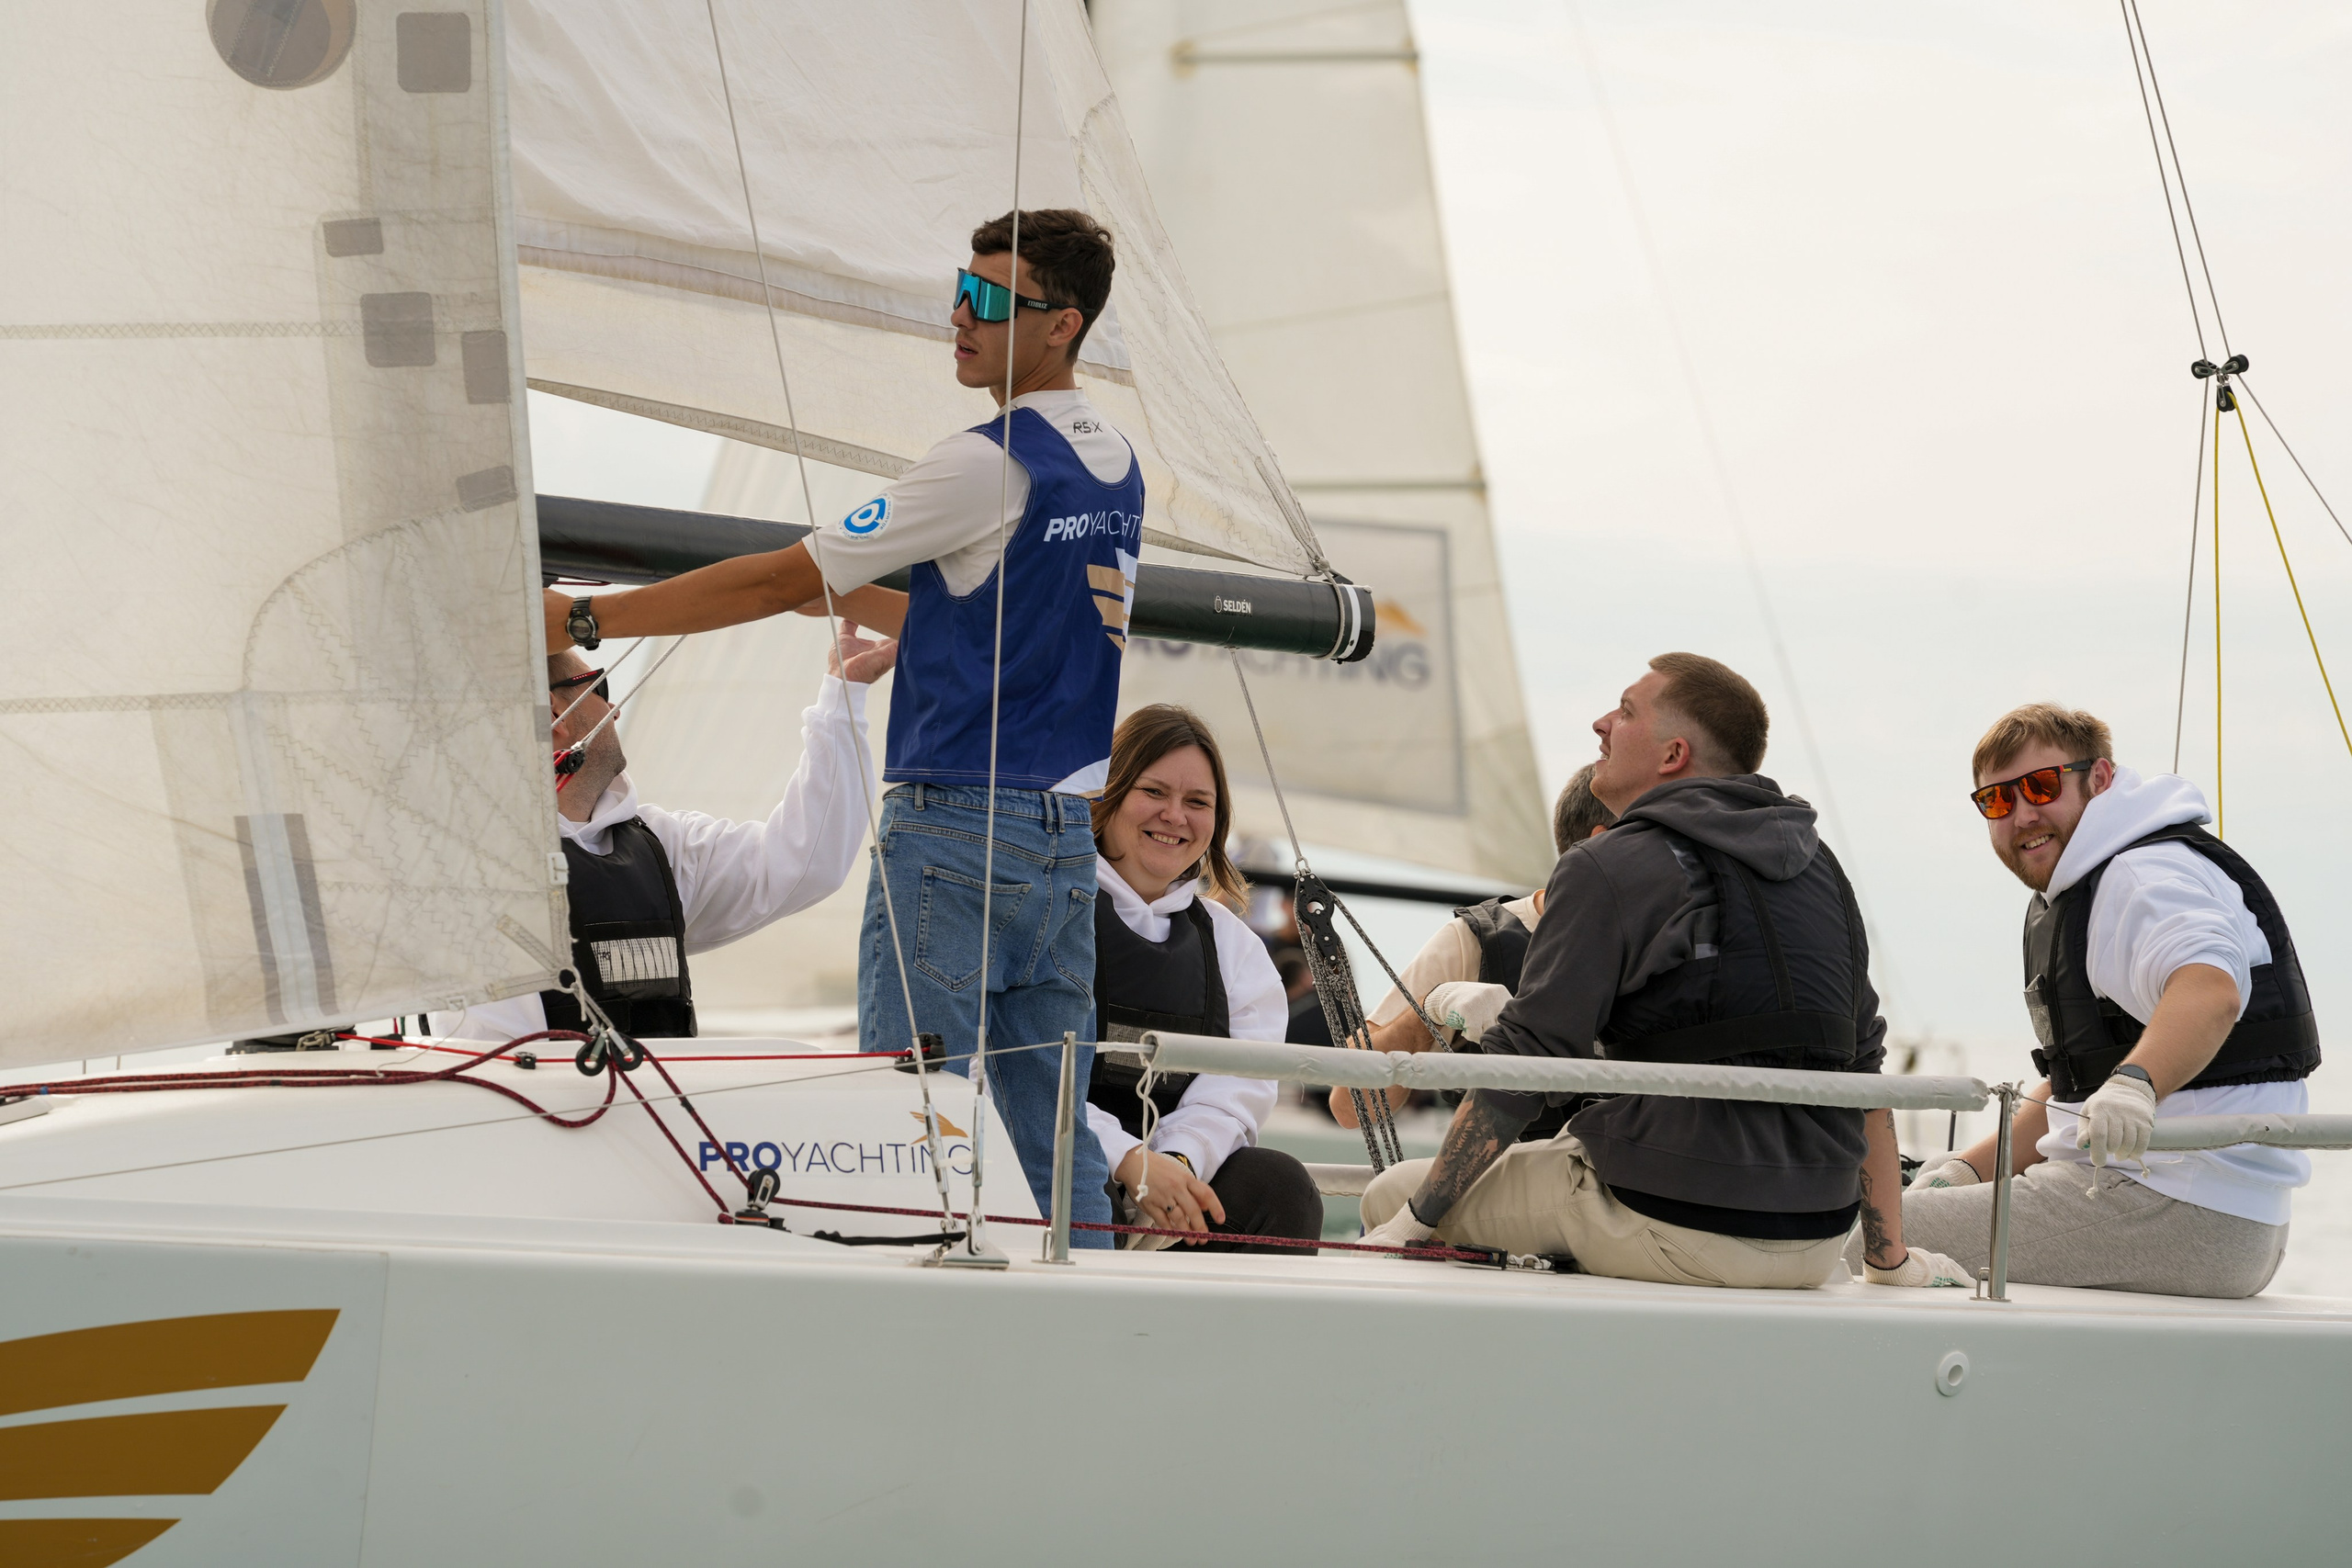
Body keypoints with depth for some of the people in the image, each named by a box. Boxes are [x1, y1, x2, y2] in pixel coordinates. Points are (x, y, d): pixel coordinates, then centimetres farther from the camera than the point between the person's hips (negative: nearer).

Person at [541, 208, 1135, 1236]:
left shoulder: (989, 463, -12)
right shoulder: (1117, 466, 13)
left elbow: (783, 581, -9)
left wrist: (582, 620, -4)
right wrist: (849, 600, 28)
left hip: (955, 826, -8)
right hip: (1066, 836, 8)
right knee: (1054, 1139, 8)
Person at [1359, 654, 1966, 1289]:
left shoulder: (1608, 869, -6)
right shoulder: (1819, 866, 14)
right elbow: (1863, 1065, 15)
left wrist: (1415, 1218, 0)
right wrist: (1891, 1259, 19)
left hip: (1679, 1232, -7)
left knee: (1393, 1194, 8)